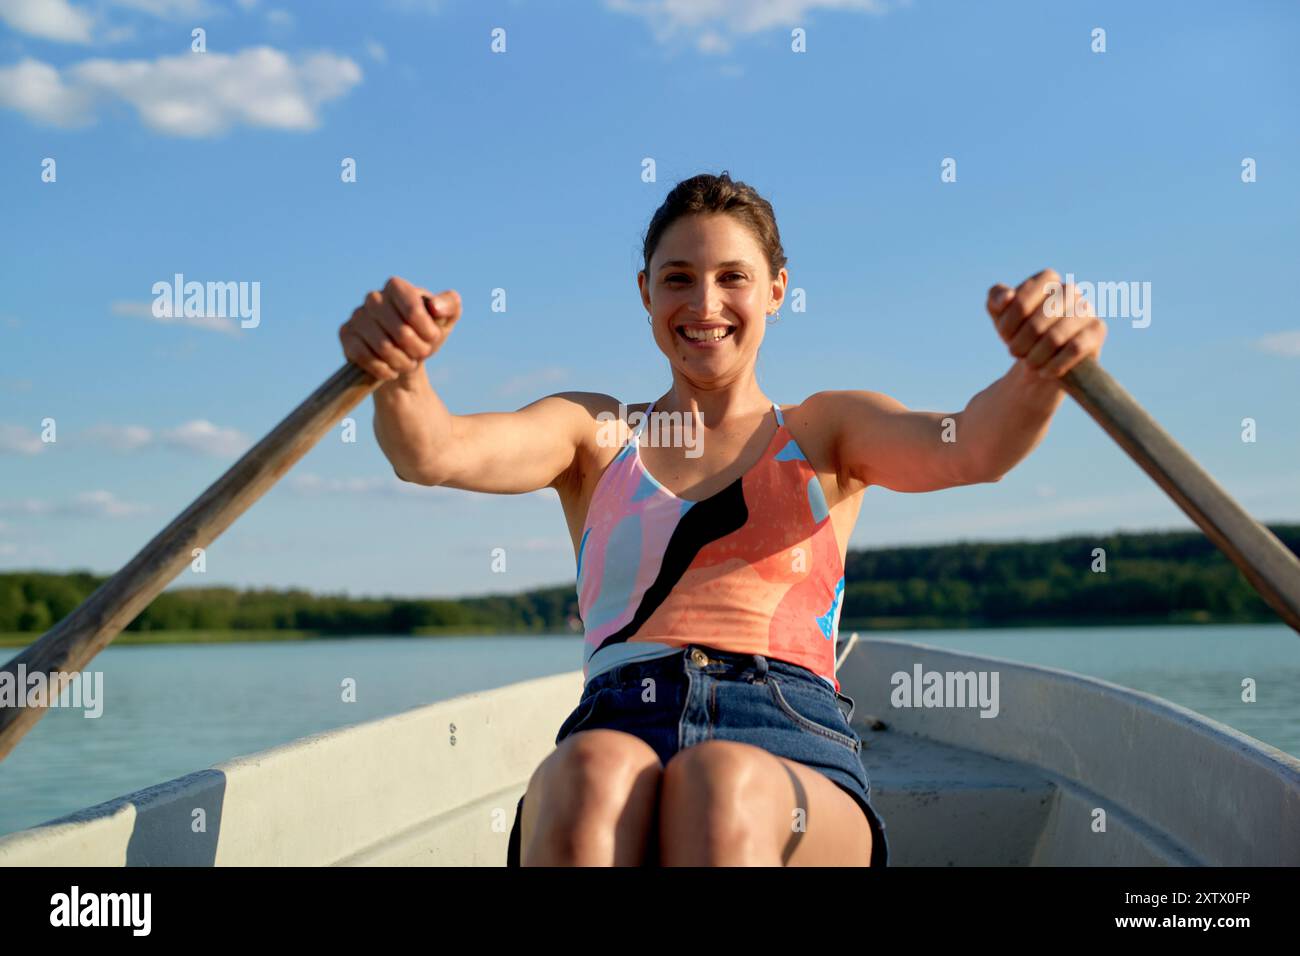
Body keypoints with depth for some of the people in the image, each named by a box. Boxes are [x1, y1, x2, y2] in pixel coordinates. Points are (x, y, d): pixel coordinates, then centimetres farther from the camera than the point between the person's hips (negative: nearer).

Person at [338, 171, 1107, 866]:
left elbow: (973, 447, 1)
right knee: (595, 777, -37)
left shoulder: (826, 433, 22)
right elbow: (434, 452, 4)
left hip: (795, 756, 0)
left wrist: (1038, 373, -22)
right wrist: (399, 373, -20)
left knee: (721, 786, -37)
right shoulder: (596, 435, 23)